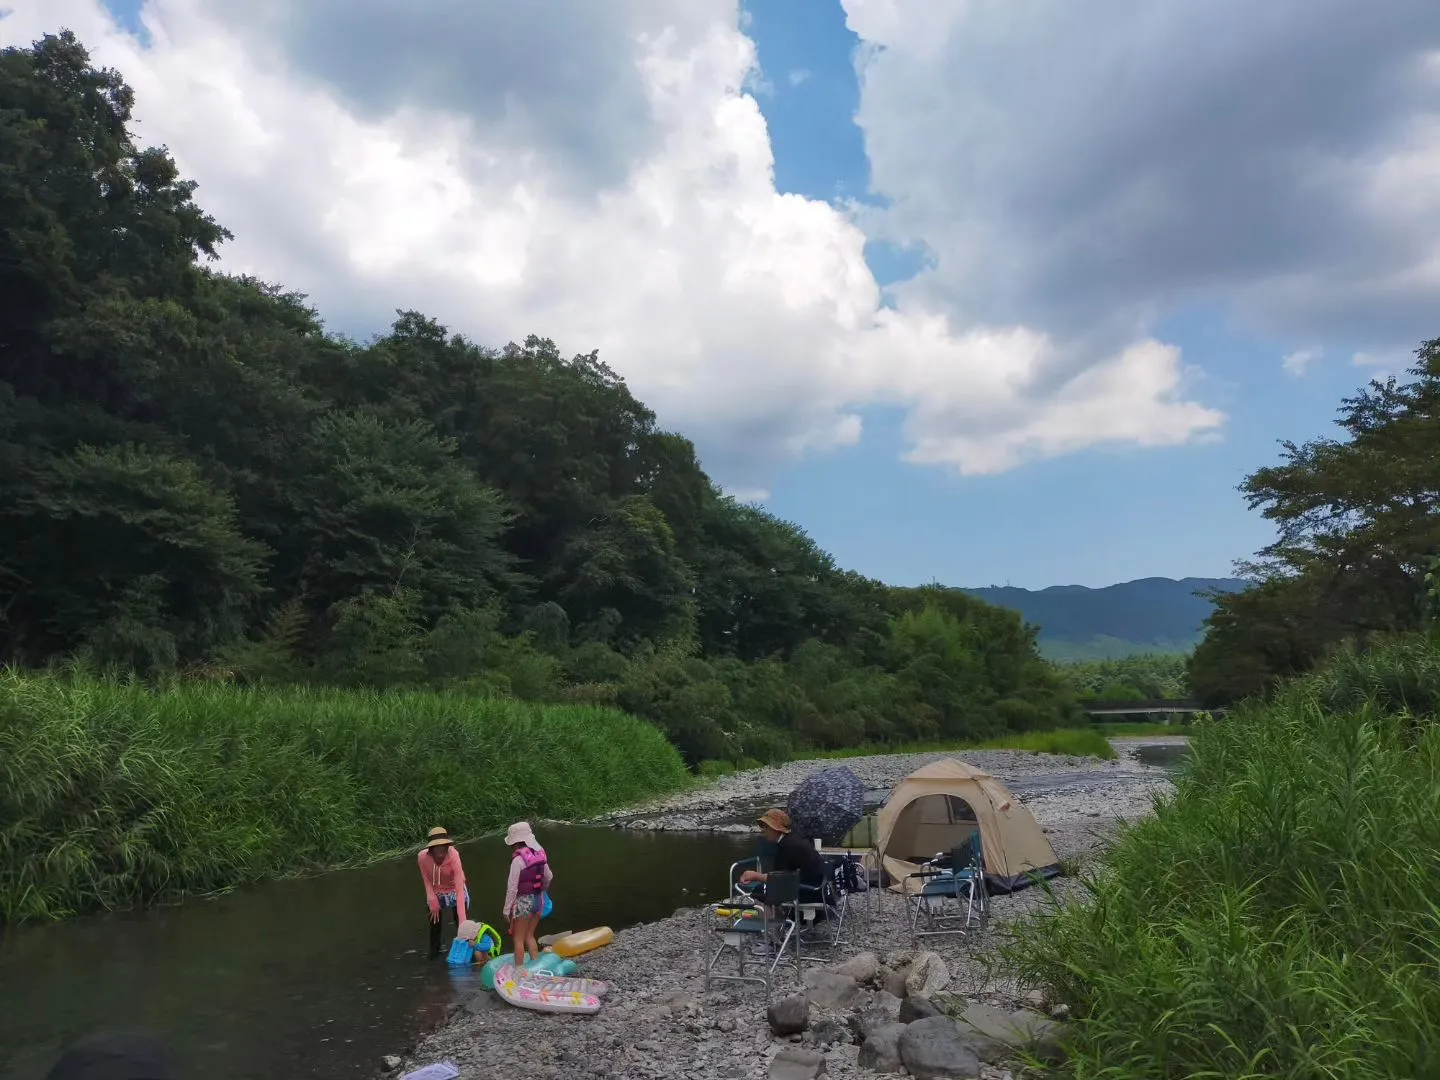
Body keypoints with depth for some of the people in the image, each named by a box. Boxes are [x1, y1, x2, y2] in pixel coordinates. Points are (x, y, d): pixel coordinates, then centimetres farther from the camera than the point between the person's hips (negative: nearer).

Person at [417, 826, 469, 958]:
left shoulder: (454, 857, -38)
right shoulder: (423, 857, -31)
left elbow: (460, 890, -39)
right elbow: (427, 881, -11)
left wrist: (462, 919, -43)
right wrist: (433, 902, -11)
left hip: (454, 892, -2)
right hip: (436, 894, 3)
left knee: (461, 926, -6)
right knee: (434, 924, 13)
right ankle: (434, 952, 33)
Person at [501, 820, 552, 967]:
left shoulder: (518, 859, -18)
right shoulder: (539, 855, 3)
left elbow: (512, 886, -16)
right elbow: (548, 877, 12)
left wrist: (507, 908, -7)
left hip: (524, 901, -7)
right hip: (539, 900, 7)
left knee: (518, 939, 7)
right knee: (529, 936, 20)